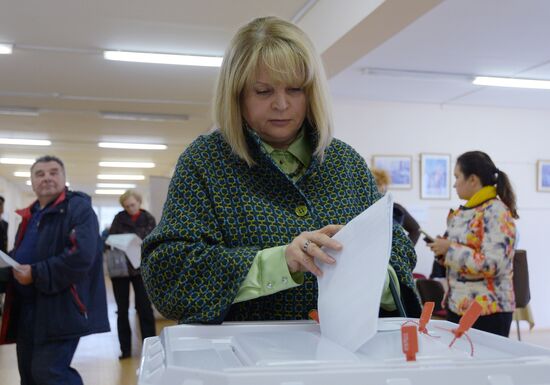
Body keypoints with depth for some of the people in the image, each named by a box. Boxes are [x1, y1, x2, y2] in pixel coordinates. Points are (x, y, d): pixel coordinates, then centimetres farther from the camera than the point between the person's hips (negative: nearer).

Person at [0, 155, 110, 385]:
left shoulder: (78, 208, -9)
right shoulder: (29, 215, 17)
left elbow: (81, 256, -23)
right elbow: (19, 254, 26)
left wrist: (36, 275, -20)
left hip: (60, 308, -8)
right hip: (25, 309, 9)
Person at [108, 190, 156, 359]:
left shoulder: (148, 220, 2)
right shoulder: (119, 218, 5)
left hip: (140, 268, -1)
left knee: (144, 308, 1)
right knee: (122, 310, 7)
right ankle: (125, 349, 14)